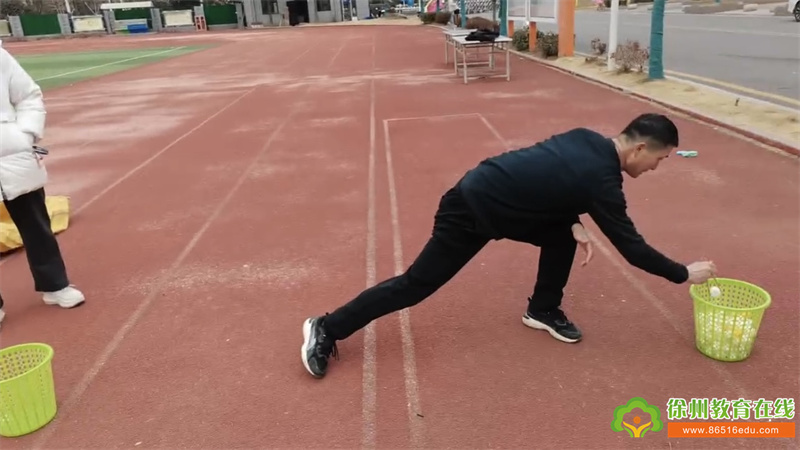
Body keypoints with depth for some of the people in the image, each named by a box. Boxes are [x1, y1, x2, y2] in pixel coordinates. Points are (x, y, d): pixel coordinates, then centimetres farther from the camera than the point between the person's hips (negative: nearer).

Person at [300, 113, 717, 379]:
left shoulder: (588, 139, 5)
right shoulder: (601, 179, -18)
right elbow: (630, 246, -9)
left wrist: (574, 224, 6)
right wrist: (685, 273, 4)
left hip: (483, 187, 9)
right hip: (473, 210, -9)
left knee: (562, 233, 11)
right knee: (416, 285, -1)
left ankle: (543, 311, 27)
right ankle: (326, 330, 9)